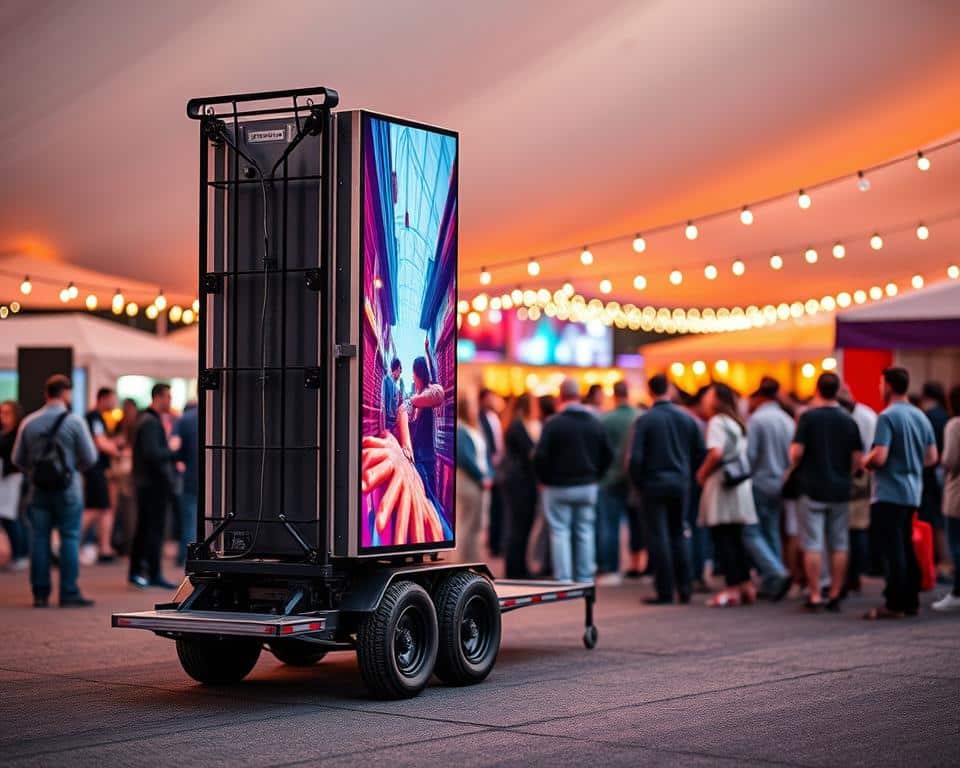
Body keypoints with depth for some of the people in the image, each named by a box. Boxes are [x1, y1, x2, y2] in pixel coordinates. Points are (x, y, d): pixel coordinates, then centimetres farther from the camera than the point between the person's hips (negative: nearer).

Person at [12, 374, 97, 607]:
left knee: (40, 538, 8)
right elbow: (90, 457, -5)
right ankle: (69, 594, -1)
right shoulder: (75, 422, -7)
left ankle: (40, 594, 8)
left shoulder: (29, 422, 3)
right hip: (68, 489, -3)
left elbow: (18, 459, 6)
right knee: (69, 538, 2)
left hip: (38, 489, 3)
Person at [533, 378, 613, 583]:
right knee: (585, 532, 10)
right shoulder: (594, 422, 3)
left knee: (560, 533, 1)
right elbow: (607, 455, 7)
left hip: (558, 487, -4)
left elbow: (540, 456, -16)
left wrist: (545, 479, 0)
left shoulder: (553, 423, -12)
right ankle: (585, 580, 12)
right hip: (588, 487, 4)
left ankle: (563, 580, -2)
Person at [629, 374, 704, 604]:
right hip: (680, 484, 4)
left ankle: (665, 591, 1)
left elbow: (635, 458, -13)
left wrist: (638, 482, 1)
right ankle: (684, 589, 9)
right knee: (679, 535, 14)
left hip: (654, 484, -4)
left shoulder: (644, 420, -9)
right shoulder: (687, 419, 3)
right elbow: (700, 453, 4)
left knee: (658, 539, 1)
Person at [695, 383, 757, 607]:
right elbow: (743, 454, 11)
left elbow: (716, 453, -22)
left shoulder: (717, 422, -10)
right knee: (736, 539, 14)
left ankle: (732, 589, -6)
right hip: (740, 485, 8)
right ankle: (746, 585, 15)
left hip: (721, 486, -8)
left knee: (722, 540, -4)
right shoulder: (737, 424, 15)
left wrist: (702, 473, -7)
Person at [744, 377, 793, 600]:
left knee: (752, 533, -3)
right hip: (780, 484, 7)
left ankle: (778, 574, -19)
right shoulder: (787, 420, 7)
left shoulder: (757, 419, -12)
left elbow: (751, 454, -15)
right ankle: (770, 584, 14)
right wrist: (784, 475, 16)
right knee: (772, 533, 13)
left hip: (760, 482, -7)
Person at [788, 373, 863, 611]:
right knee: (839, 545, 10)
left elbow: (797, 451, -14)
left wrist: (796, 467, 7)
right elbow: (858, 459, 1)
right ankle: (835, 595, 10)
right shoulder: (849, 421, 2)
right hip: (840, 491, 3)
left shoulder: (808, 417, -8)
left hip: (813, 488, -3)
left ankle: (814, 595, -1)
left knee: (813, 545, 0)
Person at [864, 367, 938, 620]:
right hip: (912, 492, 8)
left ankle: (894, 604, -4)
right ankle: (911, 601, 18)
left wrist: (864, 462, -2)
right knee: (907, 549, 15)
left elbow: (879, 457, -22)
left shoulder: (887, 417, -14)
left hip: (889, 493, -8)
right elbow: (932, 457, 13)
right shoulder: (921, 417, 10)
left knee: (893, 551, -5)